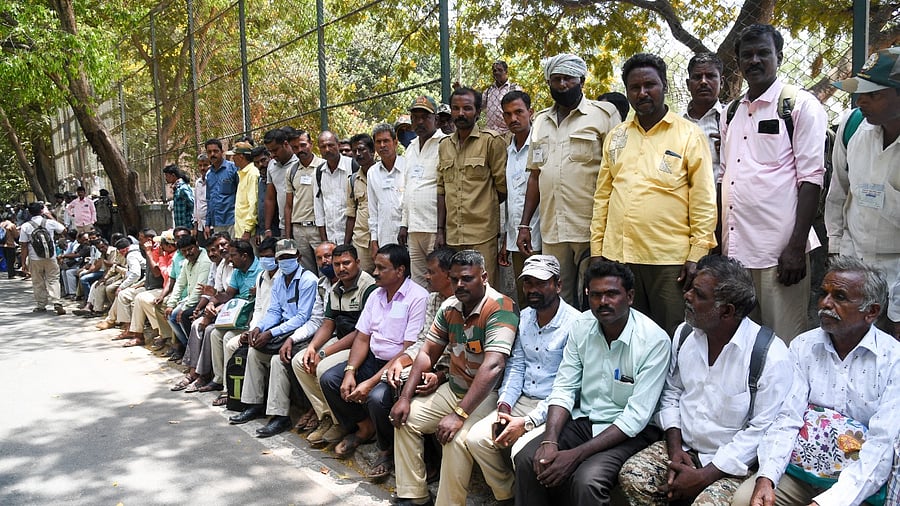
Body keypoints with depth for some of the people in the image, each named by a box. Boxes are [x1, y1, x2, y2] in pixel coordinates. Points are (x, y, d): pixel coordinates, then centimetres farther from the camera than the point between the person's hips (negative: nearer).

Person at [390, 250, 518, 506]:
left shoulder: (500, 308, -22)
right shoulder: (449, 307, 2)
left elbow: (493, 367, -32)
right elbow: (428, 353, 8)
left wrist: (459, 414, -34)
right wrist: (405, 397, -2)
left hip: (487, 395, -8)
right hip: (453, 389, 8)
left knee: (457, 439, -30)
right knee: (404, 419, 2)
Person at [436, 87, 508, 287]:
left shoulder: (492, 141, -3)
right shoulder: (444, 146, 15)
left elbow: (502, 186, -3)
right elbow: (442, 190, 15)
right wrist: (440, 230, 10)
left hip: (482, 235, -5)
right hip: (452, 235, 5)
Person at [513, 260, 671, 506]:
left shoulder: (655, 340, -19)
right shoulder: (581, 326, -3)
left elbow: (635, 417, -20)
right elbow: (564, 389, 0)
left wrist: (576, 455, -25)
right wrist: (549, 441, -18)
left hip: (629, 431, -5)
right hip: (584, 420, 5)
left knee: (586, 480, -30)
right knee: (528, 459, -16)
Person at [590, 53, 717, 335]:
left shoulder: (690, 135, 1)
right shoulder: (616, 137, 13)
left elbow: (704, 202, -3)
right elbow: (602, 195, 13)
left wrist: (697, 255, -9)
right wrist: (597, 248, 8)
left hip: (670, 259, -4)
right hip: (617, 255, 4)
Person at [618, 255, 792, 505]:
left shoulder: (771, 356, -18)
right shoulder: (685, 334, 1)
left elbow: (761, 431, -17)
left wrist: (704, 476, -18)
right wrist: (675, 449, -3)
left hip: (734, 463, -4)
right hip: (683, 448, 5)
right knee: (632, 476, -18)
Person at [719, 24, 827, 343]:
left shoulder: (801, 106, -1)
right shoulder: (731, 113, 16)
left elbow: (811, 178, -7)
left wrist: (796, 247, -14)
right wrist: (720, 240, 12)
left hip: (780, 250, -5)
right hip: (734, 248, 6)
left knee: (785, 346, -1)